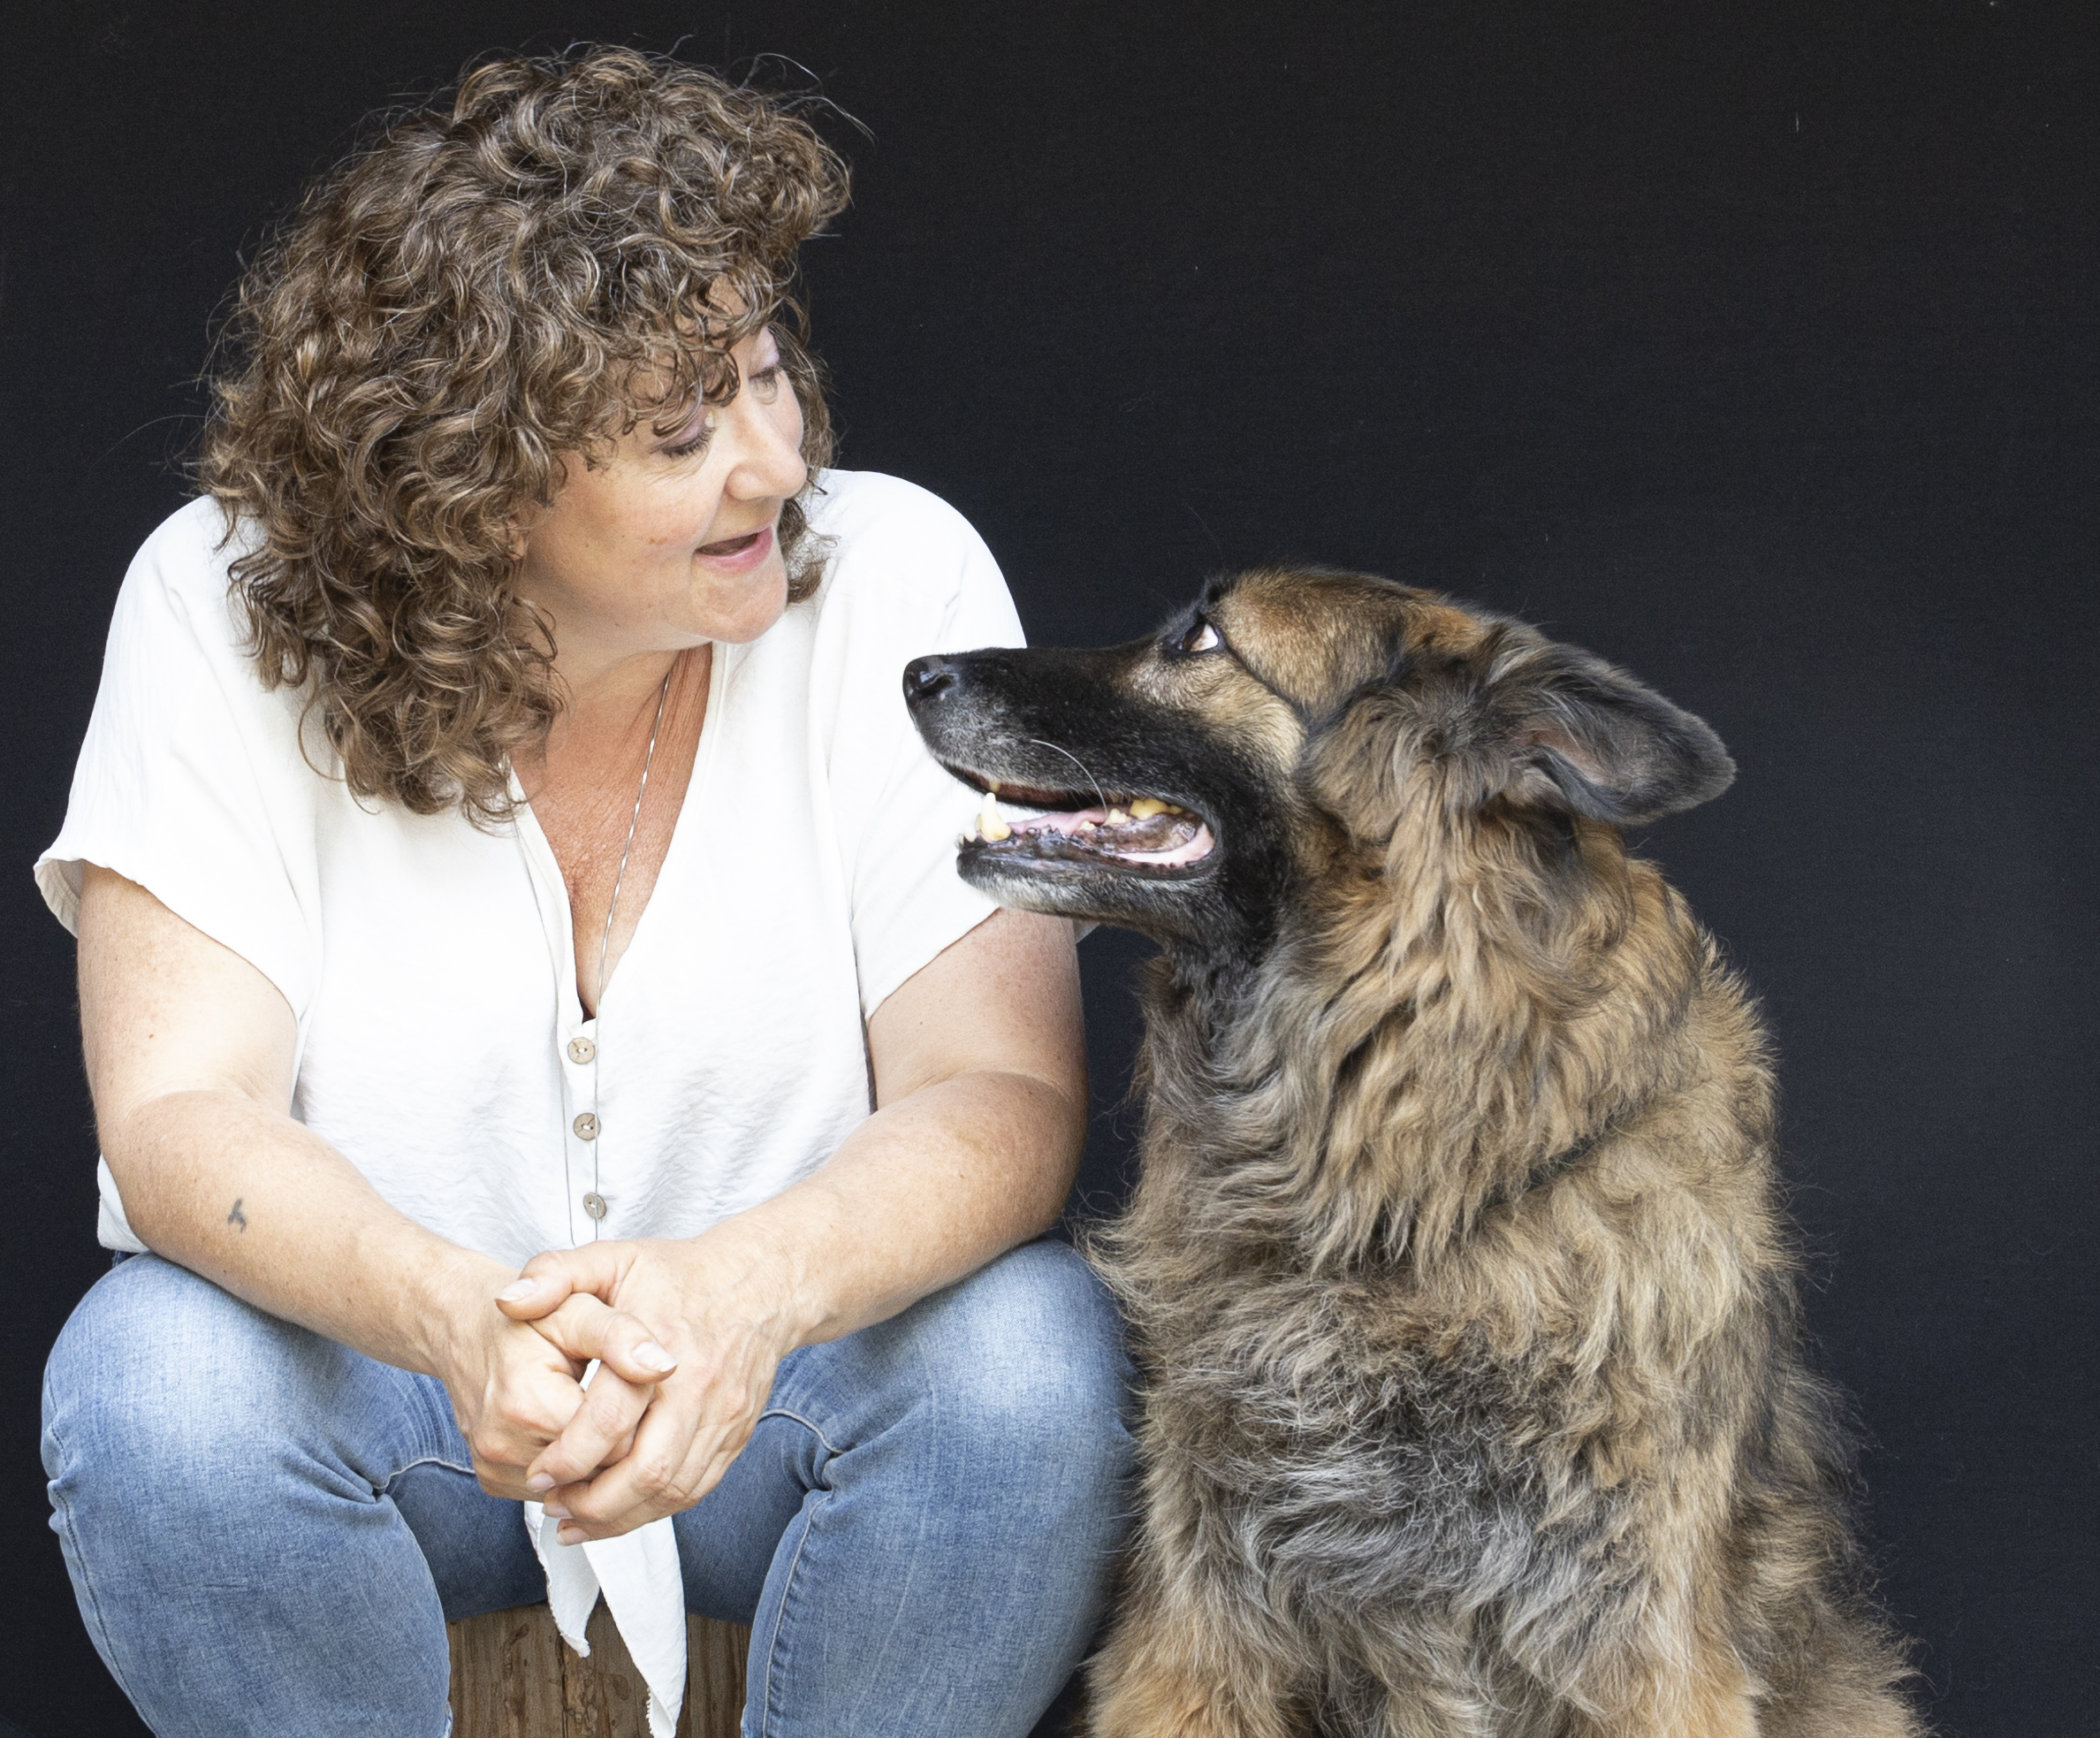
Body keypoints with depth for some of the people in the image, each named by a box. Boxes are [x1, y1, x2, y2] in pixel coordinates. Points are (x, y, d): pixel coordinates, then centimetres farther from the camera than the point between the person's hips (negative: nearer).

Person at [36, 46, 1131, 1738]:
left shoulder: (894, 574, -14)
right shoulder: (224, 607, -14)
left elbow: (1005, 1099, -20)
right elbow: (180, 1120, -21)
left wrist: (749, 1287, -42)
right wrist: (461, 1319, -43)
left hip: (788, 1356, 0)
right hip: (372, 1358, 0)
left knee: (1029, 1357, -30)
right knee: (157, 1383, -31)